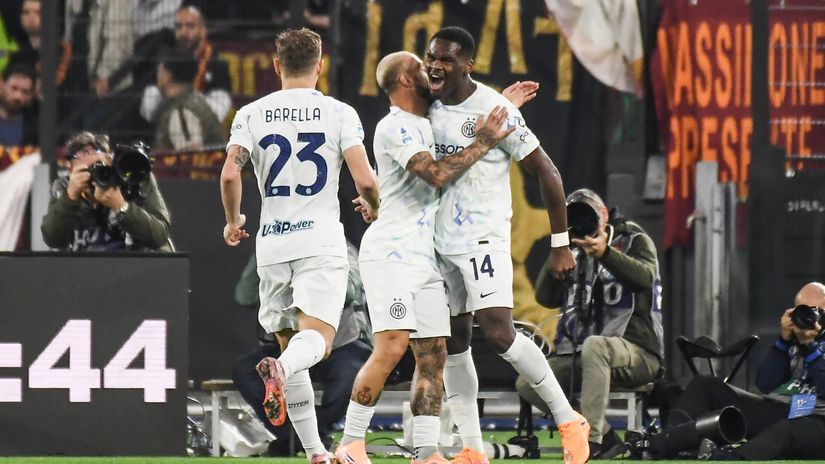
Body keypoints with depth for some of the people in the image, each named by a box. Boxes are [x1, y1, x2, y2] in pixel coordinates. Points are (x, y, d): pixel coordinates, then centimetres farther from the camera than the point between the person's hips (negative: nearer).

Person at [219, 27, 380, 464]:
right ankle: (279, 370, -47)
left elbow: (229, 173, -7)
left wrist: (233, 220, 12)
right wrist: (372, 208, 15)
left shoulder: (252, 114, 4)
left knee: (290, 344, 12)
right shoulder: (339, 113, 0)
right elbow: (365, 179, -8)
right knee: (316, 338, -11)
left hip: (272, 243, 3)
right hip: (321, 240, -3)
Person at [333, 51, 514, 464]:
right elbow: (437, 174, -21)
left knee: (433, 354, 3)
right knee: (391, 347, -19)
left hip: (425, 259, 9)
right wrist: (484, 143, -14)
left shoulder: (424, 125, 18)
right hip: (391, 254, -9)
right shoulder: (395, 127, -10)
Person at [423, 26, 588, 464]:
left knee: (499, 333, -17)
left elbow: (546, 173, -10)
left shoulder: (494, 110, -15)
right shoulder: (428, 107, 5)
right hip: (442, 241, 7)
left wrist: (561, 244, -11)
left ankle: (568, 420, -2)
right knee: (454, 342, 5)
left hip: (483, 238, -7)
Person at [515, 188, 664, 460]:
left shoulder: (634, 241, 7)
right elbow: (545, 297, 8)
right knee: (527, 383, -12)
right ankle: (605, 437, -13)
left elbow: (646, 275, -16)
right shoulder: (577, 256, 20)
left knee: (594, 346, -40)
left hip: (637, 352, -6)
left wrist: (606, 254, -30)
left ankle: (590, 440, -42)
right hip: (580, 357, 6)